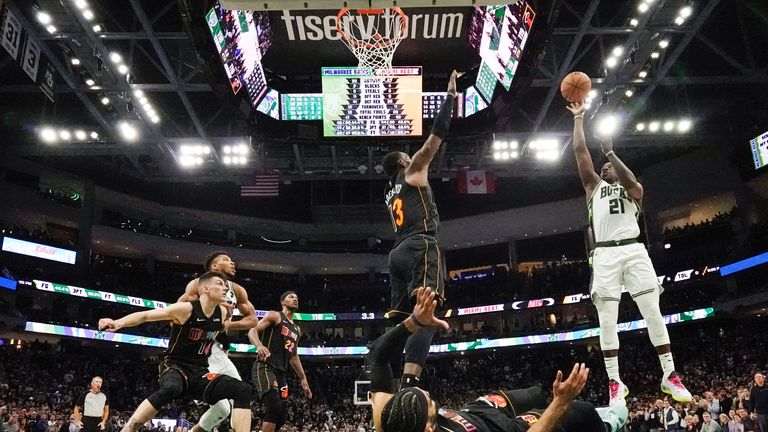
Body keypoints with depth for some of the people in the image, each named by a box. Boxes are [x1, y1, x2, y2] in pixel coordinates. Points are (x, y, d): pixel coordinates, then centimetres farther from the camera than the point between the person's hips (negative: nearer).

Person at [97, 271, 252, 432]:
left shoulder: (222, 312, 4)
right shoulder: (186, 309, -13)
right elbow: (145, 315, -15)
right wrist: (118, 323, -29)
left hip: (199, 373, 6)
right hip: (175, 366, -5)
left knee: (243, 390, -13)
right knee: (171, 388, -42)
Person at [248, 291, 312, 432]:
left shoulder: (296, 329, 23)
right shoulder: (275, 316, 0)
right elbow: (252, 331, -12)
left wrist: (303, 379, 23)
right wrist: (259, 346, -34)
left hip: (281, 372, 9)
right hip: (264, 367, -9)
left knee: (281, 416, 6)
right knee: (274, 408, -24)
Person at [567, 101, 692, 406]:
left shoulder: (633, 188, 20)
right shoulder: (594, 186, 22)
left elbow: (629, 181, -8)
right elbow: (580, 150, 15)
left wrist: (610, 152, -11)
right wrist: (579, 118, 18)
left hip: (633, 250, 0)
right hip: (605, 254, 0)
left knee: (653, 312, -3)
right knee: (607, 320, -4)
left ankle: (669, 375, 5)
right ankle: (614, 382, 0)